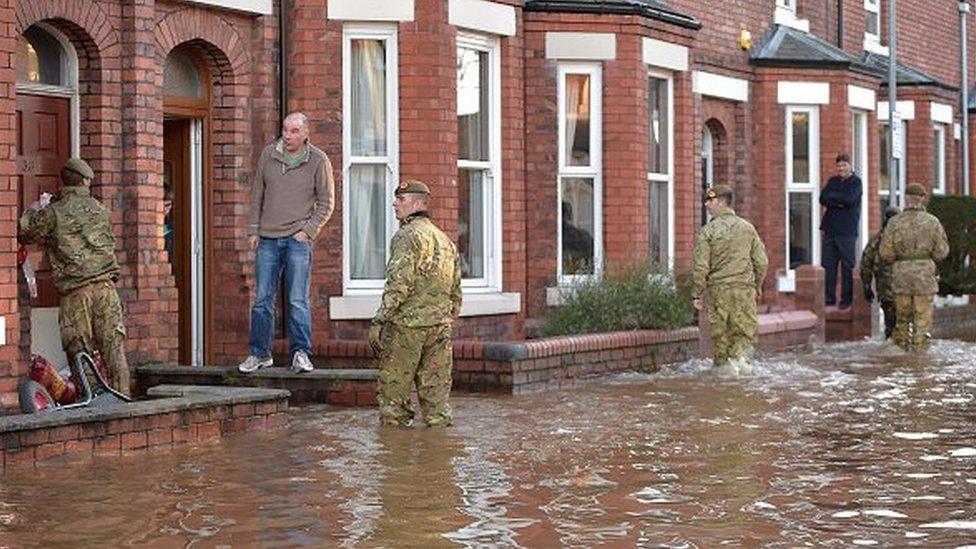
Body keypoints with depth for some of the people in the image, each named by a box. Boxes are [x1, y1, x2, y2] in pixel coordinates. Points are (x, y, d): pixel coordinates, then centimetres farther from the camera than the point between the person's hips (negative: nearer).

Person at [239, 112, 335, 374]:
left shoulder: (318, 161, -2)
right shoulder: (268, 155, 7)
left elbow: (326, 203, 1)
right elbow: (257, 195, 14)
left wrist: (308, 231, -8)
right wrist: (253, 230, 8)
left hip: (298, 238, -3)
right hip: (268, 239, 3)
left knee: (298, 300, -6)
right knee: (263, 299, 6)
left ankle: (301, 354, -1)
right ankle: (260, 353, 13)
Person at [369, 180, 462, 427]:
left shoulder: (407, 236, -8)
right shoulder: (446, 240, 18)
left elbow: (399, 285, -18)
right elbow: (456, 292, 20)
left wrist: (378, 321, -16)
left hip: (407, 325, -7)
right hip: (440, 327, 7)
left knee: (393, 391, -1)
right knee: (436, 390, 8)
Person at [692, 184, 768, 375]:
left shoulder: (708, 231, -4)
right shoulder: (747, 227, 6)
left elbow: (701, 266, -7)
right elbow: (761, 261, 8)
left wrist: (697, 294, 0)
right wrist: (758, 286, 22)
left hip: (718, 288, -2)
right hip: (745, 288, 2)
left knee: (720, 330, 10)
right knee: (747, 328, 9)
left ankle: (723, 363, 10)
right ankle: (740, 355, -13)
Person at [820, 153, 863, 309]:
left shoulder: (856, 182, 0)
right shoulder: (833, 181, 17)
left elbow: (849, 199, -15)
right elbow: (823, 198, 4)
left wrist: (832, 198, -2)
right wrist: (839, 202, -11)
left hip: (847, 230, -5)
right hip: (830, 229, 5)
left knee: (847, 266, -3)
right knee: (828, 264, 3)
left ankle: (846, 299, 2)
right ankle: (829, 297, 9)